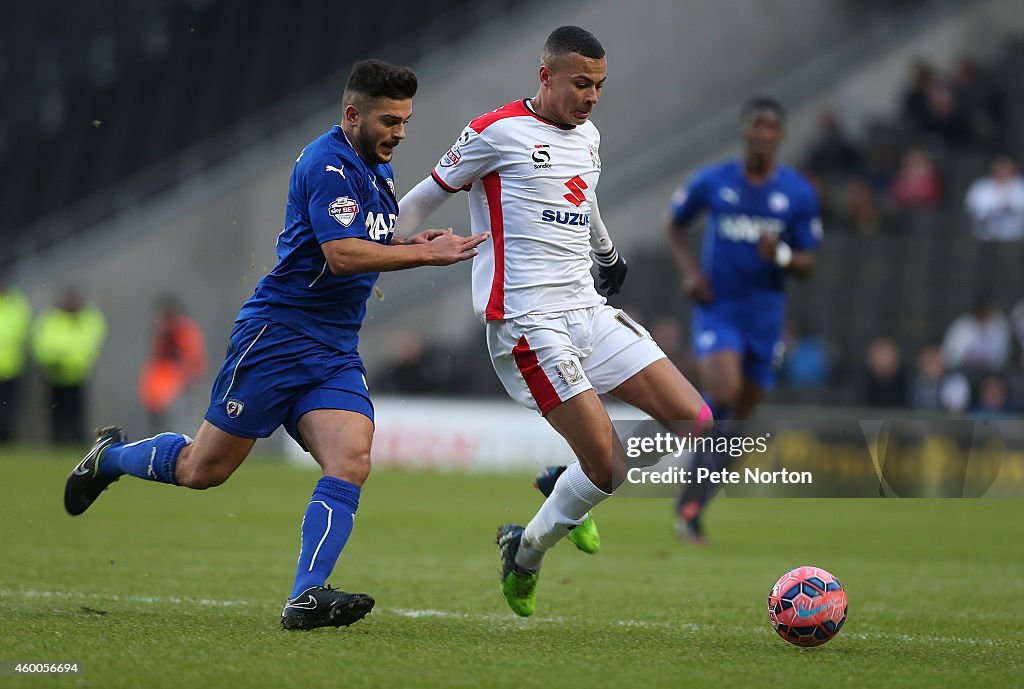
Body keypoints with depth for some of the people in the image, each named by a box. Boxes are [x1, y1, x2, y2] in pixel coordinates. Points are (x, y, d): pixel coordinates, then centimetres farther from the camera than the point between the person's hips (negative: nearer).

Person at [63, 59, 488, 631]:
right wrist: (425, 254, -22)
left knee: (351, 464, -15)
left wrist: (412, 242, 7)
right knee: (204, 470, 3)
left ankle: (306, 598, -21)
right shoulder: (328, 165, -16)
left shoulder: (378, 170, 14)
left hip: (337, 352, 8)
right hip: (278, 335, -8)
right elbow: (342, 254, -25)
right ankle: (110, 457, 32)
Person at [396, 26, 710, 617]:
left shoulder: (588, 136, 16)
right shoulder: (497, 132, -7)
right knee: (610, 467, -15)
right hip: (529, 322, -8)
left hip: (588, 312, 8)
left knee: (696, 423, -5)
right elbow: (428, 197, 2)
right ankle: (525, 556, 10)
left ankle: (572, 486, 16)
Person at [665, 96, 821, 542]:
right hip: (717, 308, -2)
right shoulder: (712, 182, -2)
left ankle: (692, 507, 21)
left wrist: (780, 255, -20)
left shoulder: (799, 194, -1)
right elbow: (674, 226, 14)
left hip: (765, 315, 2)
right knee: (724, 394, -24)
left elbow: (808, 265, 2)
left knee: (740, 417, 6)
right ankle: (691, 498, -7)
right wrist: (689, 270, -3)